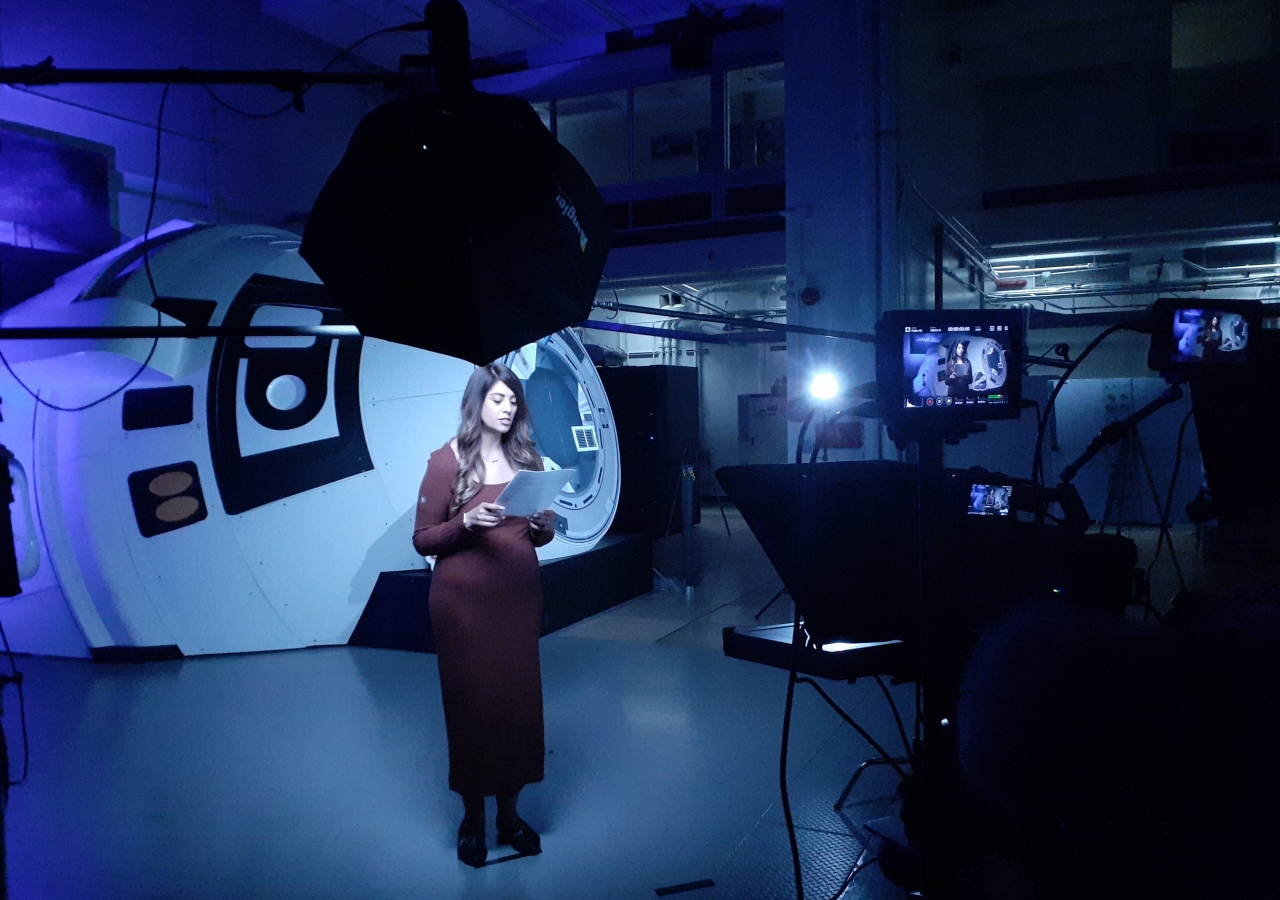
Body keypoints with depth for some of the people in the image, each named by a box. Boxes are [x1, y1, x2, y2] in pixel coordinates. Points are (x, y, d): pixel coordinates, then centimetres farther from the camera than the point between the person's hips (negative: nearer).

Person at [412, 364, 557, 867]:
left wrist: (542, 525, -9)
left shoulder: (527, 459, 8)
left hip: (519, 597, 4)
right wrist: (467, 523, -21)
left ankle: (509, 814, 24)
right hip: (464, 601, -4)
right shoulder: (447, 461, -5)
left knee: (518, 700, 7)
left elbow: (543, 532, 14)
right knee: (471, 702, 4)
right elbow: (423, 539, -5)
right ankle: (472, 818, 22)